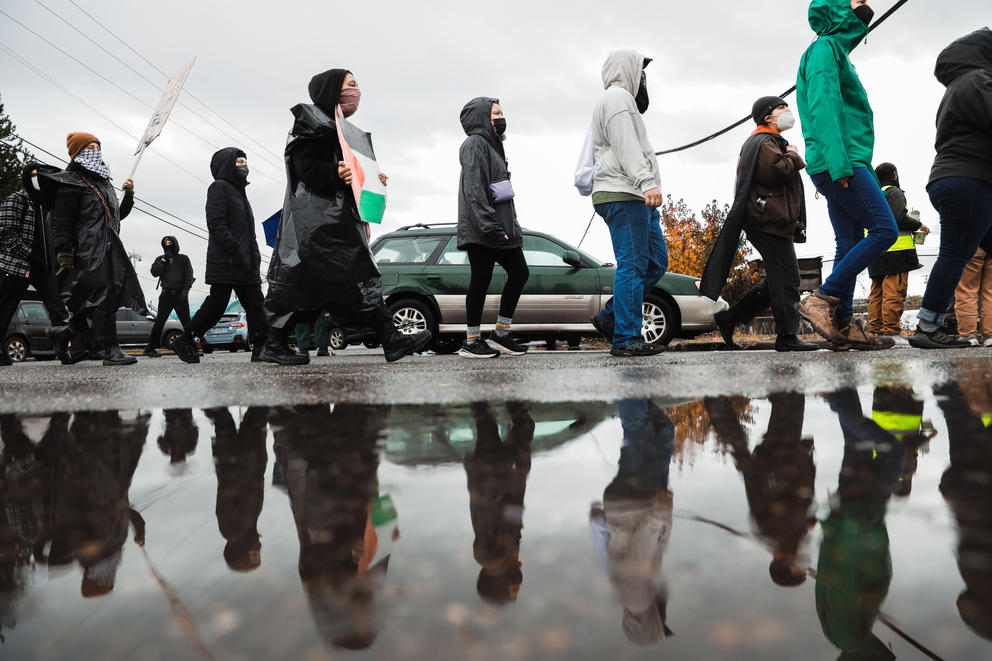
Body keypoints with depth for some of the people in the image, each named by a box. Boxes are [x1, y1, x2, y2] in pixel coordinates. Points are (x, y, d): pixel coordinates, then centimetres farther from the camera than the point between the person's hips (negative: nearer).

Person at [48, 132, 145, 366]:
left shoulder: (103, 182, 25)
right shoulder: (71, 183, -1)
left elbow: (117, 215, 31)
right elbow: (61, 222, -8)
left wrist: (129, 194, 15)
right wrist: (64, 253, -16)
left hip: (109, 250, 9)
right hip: (89, 251, -9)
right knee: (105, 294, -16)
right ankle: (109, 349, -17)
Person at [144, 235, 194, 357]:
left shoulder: (183, 258, 12)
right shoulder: (160, 259, 17)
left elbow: (189, 275, 4)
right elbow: (154, 272, 2)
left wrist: (185, 290, -9)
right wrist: (164, 259, -3)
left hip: (180, 294, -1)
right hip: (166, 294, 1)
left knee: (186, 322, -2)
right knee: (159, 322, -3)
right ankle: (150, 348, -1)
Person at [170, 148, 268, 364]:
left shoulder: (239, 191, 25)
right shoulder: (219, 187, -2)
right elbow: (216, 224, -15)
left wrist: (254, 258, 12)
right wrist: (236, 252, -22)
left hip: (245, 265, 9)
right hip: (225, 263, -9)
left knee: (255, 304, 2)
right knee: (216, 305, -5)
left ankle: (260, 348, 2)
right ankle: (184, 341, 8)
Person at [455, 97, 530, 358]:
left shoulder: (492, 145, 24)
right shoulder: (475, 144, -6)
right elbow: (474, 190, -17)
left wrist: (509, 226, 18)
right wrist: (490, 226, -24)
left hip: (499, 227, 10)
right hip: (481, 229, -10)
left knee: (519, 273, 7)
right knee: (481, 280, -6)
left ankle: (500, 335, 13)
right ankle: (472, 341, 2)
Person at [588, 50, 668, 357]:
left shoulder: (623, 100, 33)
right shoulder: (618, 96, -1)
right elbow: (626, 146, -16)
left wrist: (647, 185, 22)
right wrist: (647, 181, -26)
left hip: (634, 197, 11)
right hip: (622, 195, -11)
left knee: (656, 261, 8)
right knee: (632, 265, -12)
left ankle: (610, 317, 9)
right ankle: (626, 338, -11)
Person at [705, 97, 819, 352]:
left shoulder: (773, 142, 29)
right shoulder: (763, 142, -6)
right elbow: (774, 172, -23)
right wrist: (794, 157, -6)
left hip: (775, 222, 11)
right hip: (770, 222, -11)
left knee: (777, 279, 11)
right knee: (786, 278, -11)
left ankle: (730, 317, 12)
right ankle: (787, 336, -8)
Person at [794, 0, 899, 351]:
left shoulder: (837, 51, 28)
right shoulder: (825, 48, -2)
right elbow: (822, 105, -16)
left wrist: (862, 169, 20)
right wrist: (839, 162, -25)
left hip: (843, 166, 10)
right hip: (840, 164, -10)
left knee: (850, 244, 5)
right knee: (884, 230, -13)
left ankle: (844, 325, 4)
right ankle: (821, 299, -12)